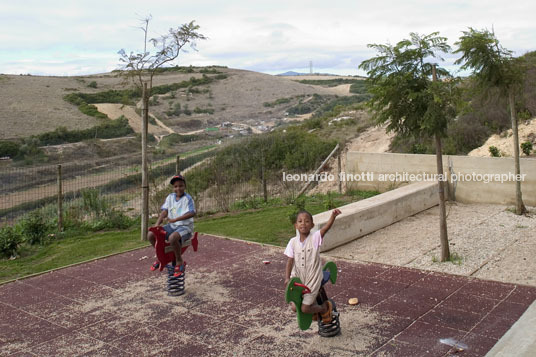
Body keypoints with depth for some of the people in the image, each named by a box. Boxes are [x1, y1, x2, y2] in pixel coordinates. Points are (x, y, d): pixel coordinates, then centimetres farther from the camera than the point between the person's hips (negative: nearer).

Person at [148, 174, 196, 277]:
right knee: (150, 235, -9)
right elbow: (164, 211, 0)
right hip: (172, 226, 6)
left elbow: (192, 213, -23)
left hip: (185, 227, -6)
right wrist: (157, 224, -17)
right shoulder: (170, 197, 6)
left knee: (172, 238, -38)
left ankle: (179, 261, -13)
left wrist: (175, 219, -30)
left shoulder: (187, 198, -11)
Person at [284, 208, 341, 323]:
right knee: (295, 307, 4)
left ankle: (324, 308, 24)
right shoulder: (293, 242, -4)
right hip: (298, 279, 4)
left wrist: (333, 216, -48)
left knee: (305, 309, -6)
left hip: (312, 279, -4)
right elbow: (290, 261, -6)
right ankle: (313, 307, 35)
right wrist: (287, 278, -19)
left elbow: (326, 228, -30)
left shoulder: (315, 238, -12)